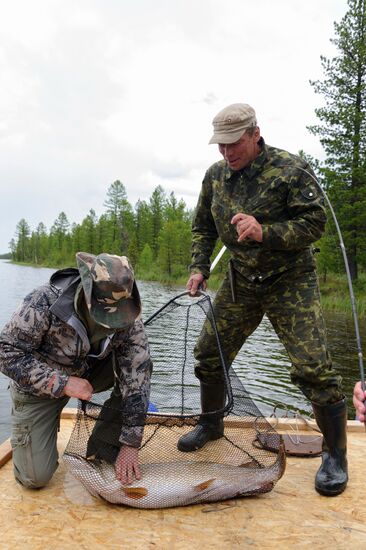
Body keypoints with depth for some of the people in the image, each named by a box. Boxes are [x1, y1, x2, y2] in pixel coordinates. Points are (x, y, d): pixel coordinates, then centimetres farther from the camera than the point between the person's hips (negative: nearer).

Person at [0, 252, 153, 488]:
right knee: (35, 477, -6)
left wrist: (130, 444, -22)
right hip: (39, 386, -2)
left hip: (90, 375, 3)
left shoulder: (128, 317, -24)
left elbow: (137, 374, -22)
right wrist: (62, 383, -34)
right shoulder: (45, 303, -32)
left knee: (139, 366, -21)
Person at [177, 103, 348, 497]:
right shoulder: (215, 176, 4)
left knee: (313, 367, -12)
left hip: (290, 282, -5)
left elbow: (314, 222, -16)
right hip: (240, 281, 5)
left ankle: (335, 454, 11)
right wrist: (199, 269, 0)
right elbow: (202, 228, 12)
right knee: (209, 354, 7)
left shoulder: (291, 169, -13)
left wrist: (266, 232, -31)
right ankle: (211, 424, 33)